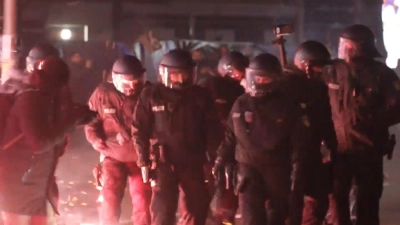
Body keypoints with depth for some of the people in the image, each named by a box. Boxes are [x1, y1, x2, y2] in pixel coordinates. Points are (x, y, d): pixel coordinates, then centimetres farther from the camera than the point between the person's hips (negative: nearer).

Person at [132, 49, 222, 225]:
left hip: (192, 161, 3)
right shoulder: (151, 95, -4)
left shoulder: (200, 96, 1)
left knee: (195, 211, 8)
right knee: (162, 211, -9)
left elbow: (212, 129, 7)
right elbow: (140, 129, -2)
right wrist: (144, 159, -7)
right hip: (164, 161, -2)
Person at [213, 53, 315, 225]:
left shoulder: (288, 105, -1)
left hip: (278, 168, 0)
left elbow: (300, 137, -2)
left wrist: (298, 165, -11)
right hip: (249, 166, 0)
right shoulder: (241, 104, 5)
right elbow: (230, 135, 12)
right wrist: (221, 160, 11)